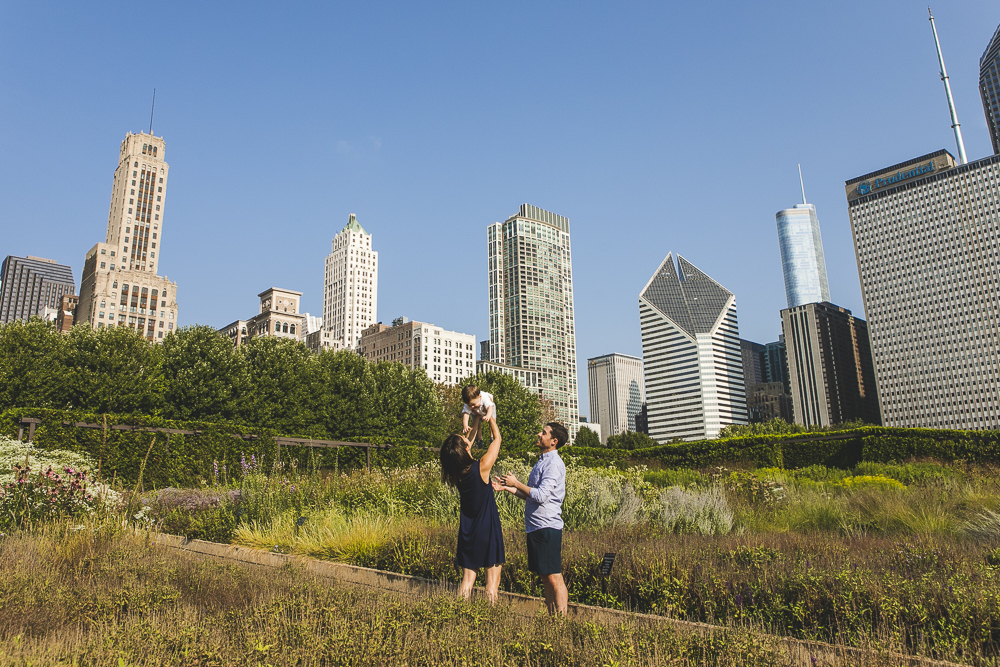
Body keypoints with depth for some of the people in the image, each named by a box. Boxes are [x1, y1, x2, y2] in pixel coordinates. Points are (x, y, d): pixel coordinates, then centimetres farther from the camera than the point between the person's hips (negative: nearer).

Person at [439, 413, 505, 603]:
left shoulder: (456, 474, -4)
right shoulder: (481, 468, -19)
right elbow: (497, 438, -6)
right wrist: (490, 416, 5)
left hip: (468, 531, 6)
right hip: (488, 530, -5)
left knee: (468, 578, 13)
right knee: (492, 580, 4)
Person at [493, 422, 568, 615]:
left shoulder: (554, 463, -13)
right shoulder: (543, 461, 18)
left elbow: (541, 495, -23)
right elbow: (531, 496, 22)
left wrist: (516, 483, -11)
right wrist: (508, 488, 13)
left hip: (547, 527, -10)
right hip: (536, 527, 10)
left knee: (554, 577, -6)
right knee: (545, 578, 14)